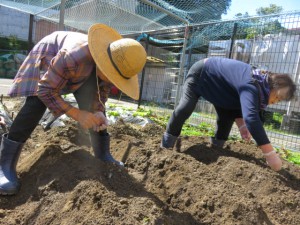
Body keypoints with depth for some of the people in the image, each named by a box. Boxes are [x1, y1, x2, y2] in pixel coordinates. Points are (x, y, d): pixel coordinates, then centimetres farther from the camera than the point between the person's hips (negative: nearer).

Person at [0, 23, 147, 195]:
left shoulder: (114, 63, -27)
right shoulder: (73, 57, -48)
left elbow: (103, 90, -9)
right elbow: (45, 90, -37)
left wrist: (98, 112, -28)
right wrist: (76, 114, -43)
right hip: (48, 55, -5)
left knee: (92, 105, -11)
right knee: (37, 102, -25)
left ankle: (103, 154, 1)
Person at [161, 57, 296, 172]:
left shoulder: (258, 85, -8)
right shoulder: (250, 86, -39)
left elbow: (238, 104, 5)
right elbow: (251, 117, -52)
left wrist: (241, 125, -10)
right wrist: (270, 154, -52)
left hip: (216, 79, 9)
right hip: (200, 74, -8)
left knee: (227, 114, 0)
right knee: (186, 107, -18)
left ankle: (216, 147, 13)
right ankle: (167, 144, -3)